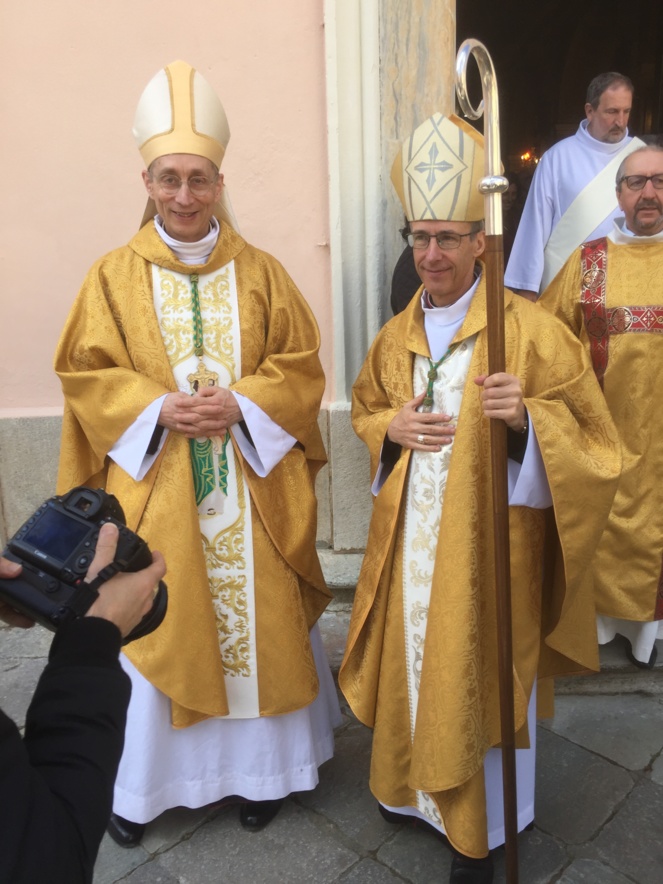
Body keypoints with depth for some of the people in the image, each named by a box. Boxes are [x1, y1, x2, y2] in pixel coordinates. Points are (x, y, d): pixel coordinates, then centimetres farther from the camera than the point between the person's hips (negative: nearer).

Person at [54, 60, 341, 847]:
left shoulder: (260, 272, 4)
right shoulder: (115, 277, 3)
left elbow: (299, 366, 2)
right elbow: (85, 374, 1)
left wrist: (239, 403, -15)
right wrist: (159, 408, -14)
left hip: (251, 490, 1)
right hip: (153, 491, 0)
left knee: (259, 619, 9)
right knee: (152, 629, 7)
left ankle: (261, 766, 32)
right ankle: (139, 783, 31)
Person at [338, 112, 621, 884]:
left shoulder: (531, 330, -11)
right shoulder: (397, 335, 5)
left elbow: (592, 436, -8)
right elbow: (363, 411, 18)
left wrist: (527, 418, -27)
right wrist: (392, 428, -5)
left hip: (488, 541, -4)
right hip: (411, 541, 5)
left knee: (480, 674, 9)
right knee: (412, 662, 18)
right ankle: (417, 787, 45)